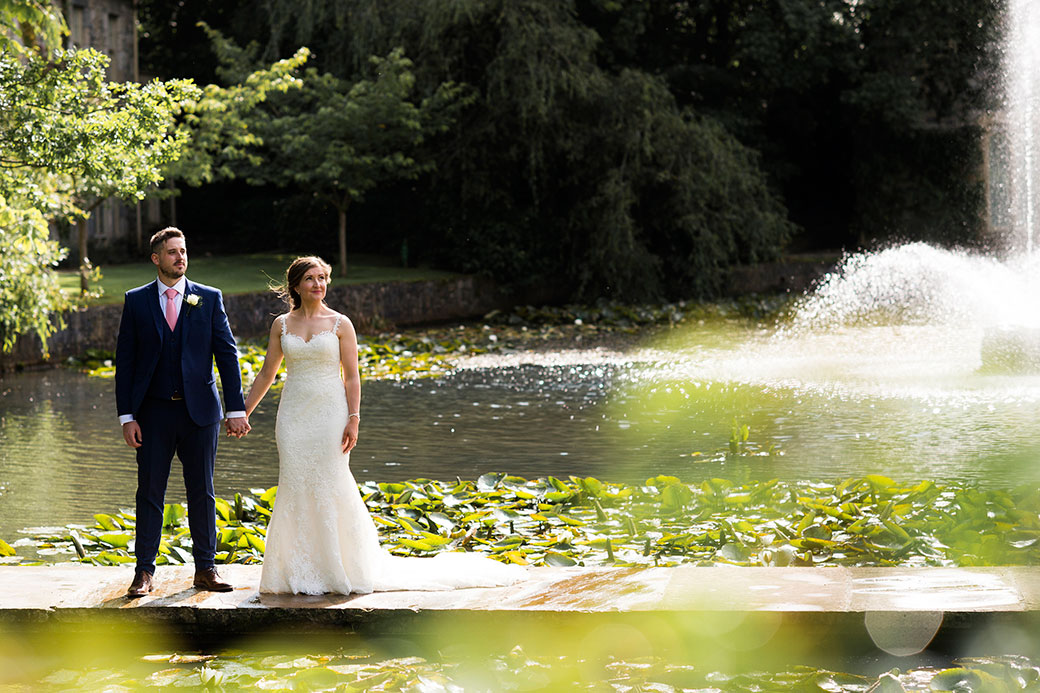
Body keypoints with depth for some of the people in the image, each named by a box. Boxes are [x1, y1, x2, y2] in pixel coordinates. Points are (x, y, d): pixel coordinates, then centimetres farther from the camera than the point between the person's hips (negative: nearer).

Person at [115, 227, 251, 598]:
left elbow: (227, 354, 3)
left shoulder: (209, 299, 5)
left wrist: (237, 410, -4)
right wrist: (127, 416, -4)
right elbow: (125, 361, 3)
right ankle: (144, 571, 7)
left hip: (199, 411, 0)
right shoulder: (136, 301, 4)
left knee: (202, 492, 5)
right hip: (153, 411, 0)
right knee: (150, 491, 1)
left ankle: (205, 568, 13)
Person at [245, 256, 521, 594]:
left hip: (330, 414, -2)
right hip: (294, 415, 3)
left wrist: (353, 419, -10)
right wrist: (242, 412, 10)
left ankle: (339, 568, 8)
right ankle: (301, 573, 8)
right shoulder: (282, 324, 7)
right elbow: (267, 374, 13)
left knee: (331, 486, -3)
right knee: (296, 487, 1)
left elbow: (352, 376, -2)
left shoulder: (340, 324, 0)